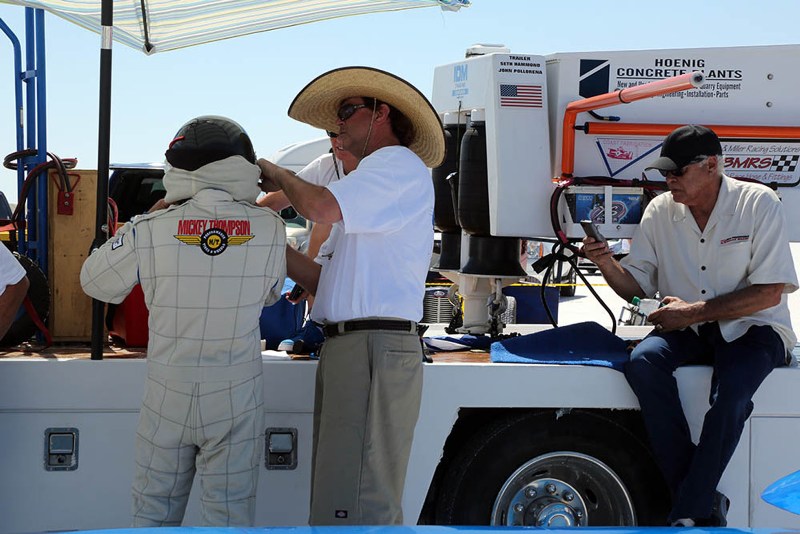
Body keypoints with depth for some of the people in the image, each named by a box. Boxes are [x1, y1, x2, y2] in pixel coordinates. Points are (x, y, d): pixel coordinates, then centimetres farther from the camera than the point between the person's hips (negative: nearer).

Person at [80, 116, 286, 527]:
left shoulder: (151, 231, -11)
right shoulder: (269, 229, -8)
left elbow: (93, 281, 3)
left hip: (167, 398, 0)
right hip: (236, 400, 0)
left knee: (154, 512, 14)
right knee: (230, 515, 9)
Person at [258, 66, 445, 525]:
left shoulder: (399, 162, -2)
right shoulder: (371, 195, 30)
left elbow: (321, 206, -19)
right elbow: (327, 282, 24)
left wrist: (280, 176, 1)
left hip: (376, 347, -11)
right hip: (347, 345, 11)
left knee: (355, 506, -17)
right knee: (337, 501, 9)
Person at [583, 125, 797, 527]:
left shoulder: (759, 204, -8)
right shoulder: (660, 211, 4)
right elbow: (636, 288, 7)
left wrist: (694, 311, -17)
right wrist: (606, 262, -14)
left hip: (751, 327, -4)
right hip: (686, 329, 4)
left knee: (731, 391, -34)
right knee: (643, 362, -27)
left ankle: (687, 514, -20)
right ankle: (705, 502, -23)